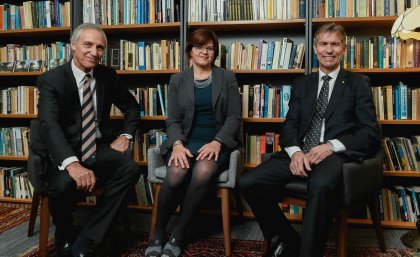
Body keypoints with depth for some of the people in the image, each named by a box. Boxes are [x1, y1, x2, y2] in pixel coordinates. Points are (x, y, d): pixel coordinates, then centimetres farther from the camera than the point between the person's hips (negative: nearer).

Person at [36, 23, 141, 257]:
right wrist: (72, 164, -42)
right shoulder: (51, 80, -9)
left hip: (99, 149, 3)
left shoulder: (108, 75, 4)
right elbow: (49, 125, -25)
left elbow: (132, 107, 19)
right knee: (63, 185, -35)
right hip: (65, 153, -3)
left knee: (130, 169, -27)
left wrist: (126, 135, 0)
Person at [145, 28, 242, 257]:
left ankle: (178, 235, -14)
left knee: (203, 171, -34)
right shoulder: (177, 80, 12)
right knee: (176, 174, -32)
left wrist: (217, 142, -14)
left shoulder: (227, 78, 10)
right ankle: (157, 234, -8)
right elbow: (173, 119, 6)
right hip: (185, 140, 1)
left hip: (217, 141, 0)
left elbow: (234, 117, 2)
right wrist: (177, 144, -15)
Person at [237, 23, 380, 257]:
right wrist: (295, 151, -12)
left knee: (321, 184, -40)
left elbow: (371, 131, 1)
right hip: (300, 153, 4)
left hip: (337, 154, -4)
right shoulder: (302, 84, 21)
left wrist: (331, 146, -16)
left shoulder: (358, 83, 11)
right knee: (248, 183, -17)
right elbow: (290, 124, 11)